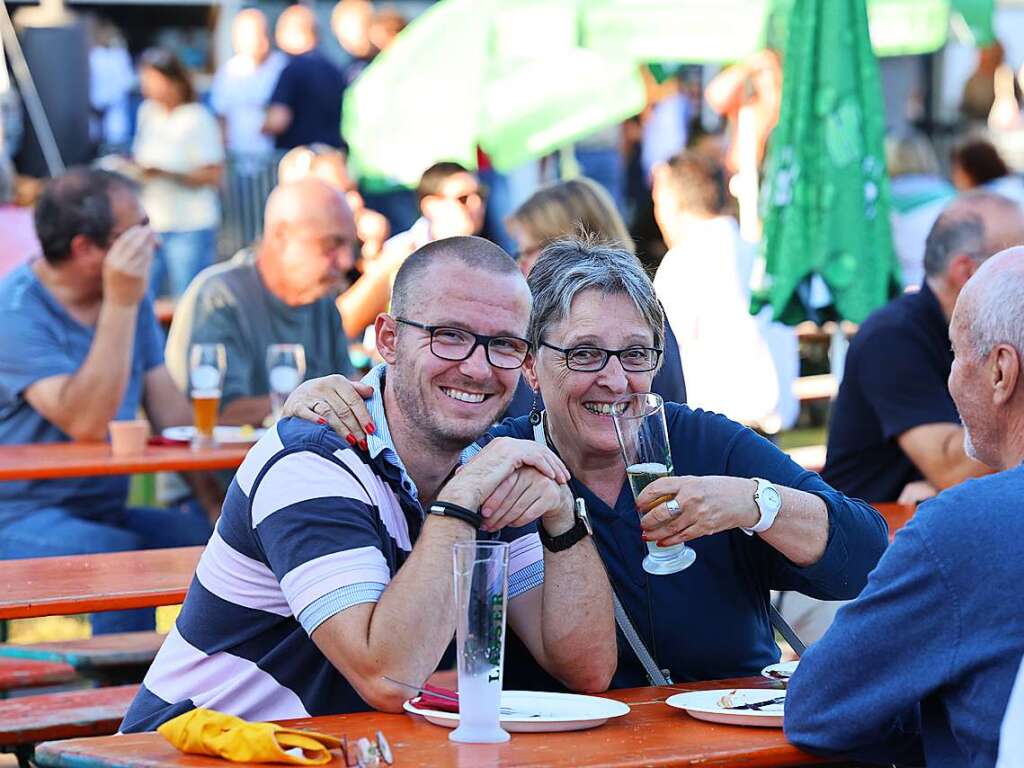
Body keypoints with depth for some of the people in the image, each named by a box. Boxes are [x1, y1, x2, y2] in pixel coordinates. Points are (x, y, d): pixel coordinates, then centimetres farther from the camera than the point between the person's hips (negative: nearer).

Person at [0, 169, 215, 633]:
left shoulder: (128, 294, 8)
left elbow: (170, 411, 7)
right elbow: (86, 423, -26)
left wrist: (215, 501, -7)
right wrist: (121, 305, -25)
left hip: (107, 513, 7)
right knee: (123, 558, -33)